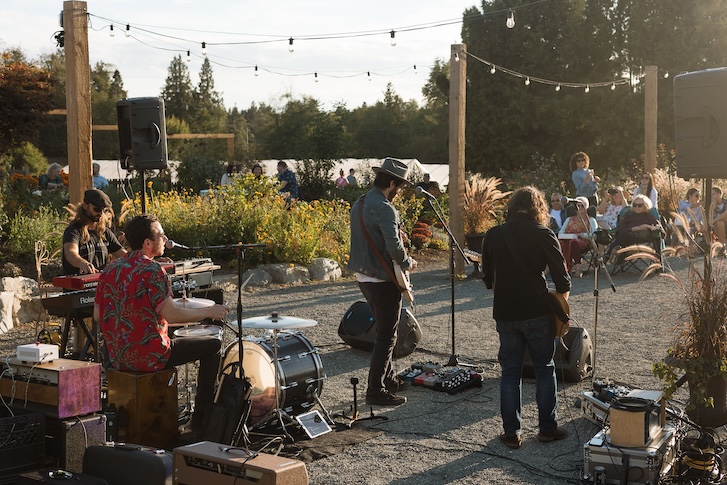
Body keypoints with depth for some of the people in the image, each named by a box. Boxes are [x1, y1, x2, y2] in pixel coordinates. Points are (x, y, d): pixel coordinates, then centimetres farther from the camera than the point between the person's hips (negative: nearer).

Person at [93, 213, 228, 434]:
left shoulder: (110, 269, 6)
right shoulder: (152, 270, -17)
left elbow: (98, 315, 9)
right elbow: (171, 315, -22)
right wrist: (209, 312, -10)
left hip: (116, 356, 8)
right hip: (147, 356, -8)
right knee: (212, 345, 5)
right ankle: (201, 421, 8)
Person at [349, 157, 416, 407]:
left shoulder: (359, 203, 9)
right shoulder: (384, 208, -21)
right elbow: (394, 247, -28)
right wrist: (408, 263, -10)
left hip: (363, 276, 10)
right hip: (382, 280, -10)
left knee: (383, 330, 22)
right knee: (387, 336, -2)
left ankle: (388, 379, 33)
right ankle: (376, 391, 1)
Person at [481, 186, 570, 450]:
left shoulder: (493, 235, 2)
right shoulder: (543, 235, -7)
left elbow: (488, 278, 10)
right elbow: (561, 277, -5)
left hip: (504, 313, 2)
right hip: (537, 312, -2)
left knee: (510, 372, 11)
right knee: (545, 369, 13)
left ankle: (512, 432, 12)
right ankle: (547, 427, 18)